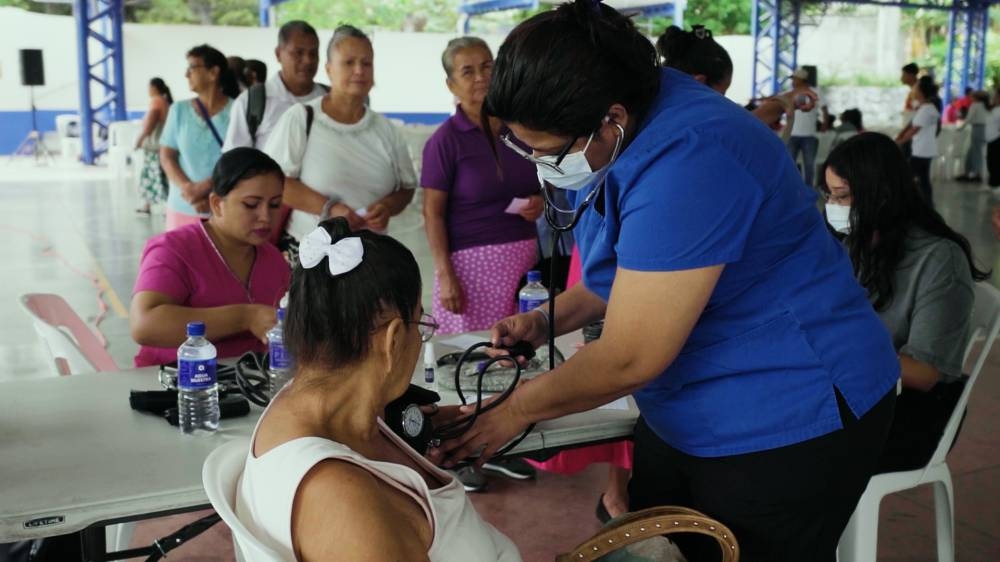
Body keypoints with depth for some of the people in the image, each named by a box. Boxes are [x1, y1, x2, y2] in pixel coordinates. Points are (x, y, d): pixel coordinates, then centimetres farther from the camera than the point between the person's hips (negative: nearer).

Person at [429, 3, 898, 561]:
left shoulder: (686, 161, -30)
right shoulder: (622, 132, -1)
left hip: (786, 425, -9)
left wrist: (516, 411, -13)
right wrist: (548, 320, 0)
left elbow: (627, 359, -28)